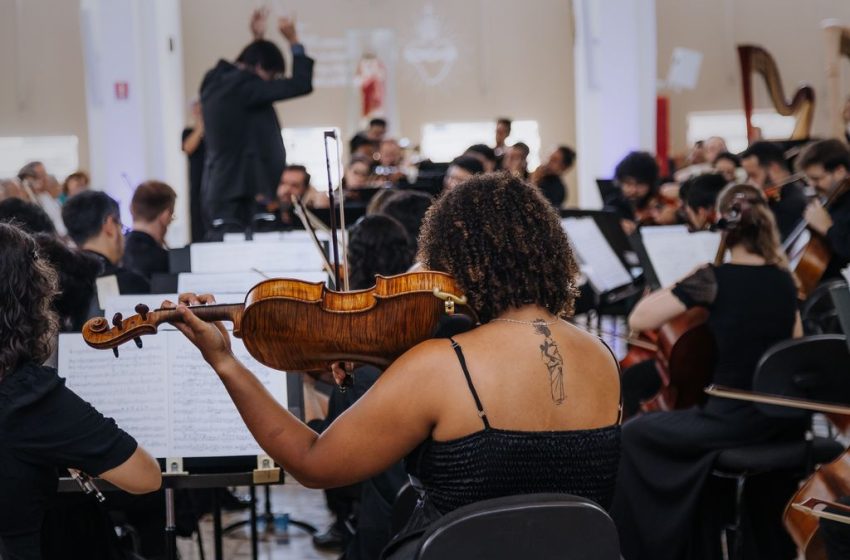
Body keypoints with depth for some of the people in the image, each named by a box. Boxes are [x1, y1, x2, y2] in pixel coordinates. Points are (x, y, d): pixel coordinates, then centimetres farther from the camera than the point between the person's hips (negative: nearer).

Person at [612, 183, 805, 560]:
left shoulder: (714, 279, -16)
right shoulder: (784, 280, 4)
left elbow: (639, 320, -17)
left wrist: (688, 277, -8)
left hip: (733, 420, -7)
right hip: (783, 420, 7)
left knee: (633, 436, 15)